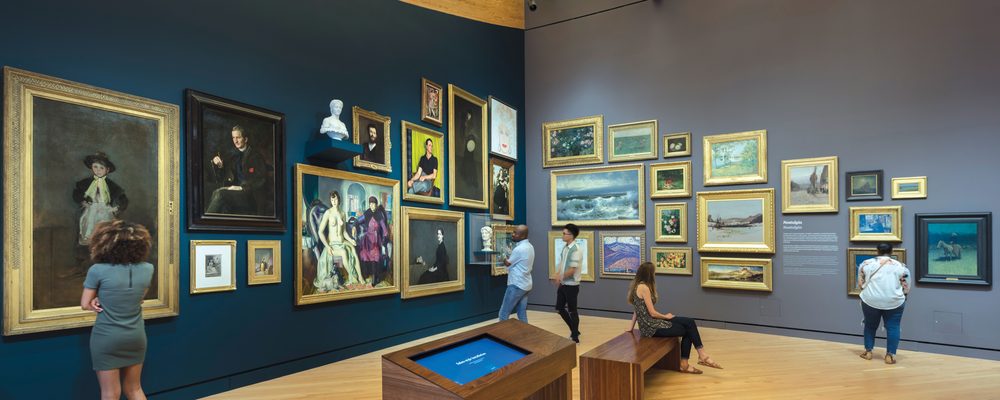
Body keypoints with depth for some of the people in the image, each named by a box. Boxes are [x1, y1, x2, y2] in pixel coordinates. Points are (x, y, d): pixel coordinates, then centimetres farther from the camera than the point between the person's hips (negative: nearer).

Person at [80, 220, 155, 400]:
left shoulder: (98, 270, -15)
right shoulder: (147, 269, -5)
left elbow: (85, 304, -4)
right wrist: (103, 300, 2)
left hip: (106, 338, -3)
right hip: (136, 336, 3)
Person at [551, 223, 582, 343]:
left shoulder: (576, 250, -19)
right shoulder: (565, 248, 8)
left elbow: (572, 270, -21)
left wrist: (560, 278, -11)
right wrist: (557, 276, -2)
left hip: (571, 285, -9)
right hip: (563, 284, 9)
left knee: (572, 311, 3)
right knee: (559, 308, 14)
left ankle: (575, 337, 17)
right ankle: (574, 330, 29)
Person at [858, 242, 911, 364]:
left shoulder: (866, 264, 5)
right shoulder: (901, 266, 5)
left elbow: (860, 283, 9)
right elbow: (906, 289, 7)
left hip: (870, 300, 1)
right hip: (894, 302, 0)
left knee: (870, 326, 15)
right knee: (893, 327, 10)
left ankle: (868, 351, 20)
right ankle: (890, 355, 8)